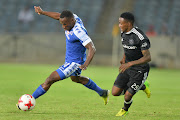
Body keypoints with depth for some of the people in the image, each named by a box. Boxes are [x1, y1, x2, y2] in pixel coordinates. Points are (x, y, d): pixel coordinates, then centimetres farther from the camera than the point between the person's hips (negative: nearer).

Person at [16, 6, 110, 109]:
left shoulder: (79, 32, -34)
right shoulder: (73, 17, -10)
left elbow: (92, 49, -34)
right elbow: (58, 16, 10)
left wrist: (86, 64, -47)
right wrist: (42, 12, 8)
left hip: (74, 63, -10)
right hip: (70, 61, 10)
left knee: (50, 80, -12)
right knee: (75, 78, 36)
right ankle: (103, 93, 49)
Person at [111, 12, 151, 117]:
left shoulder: (140, 37, -25)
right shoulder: (124, 33, 1)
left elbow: (148, 57, -29)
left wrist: (130, 64, -37)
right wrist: (124, 58, 11)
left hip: (140, 71, -8)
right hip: (128, 68, 8)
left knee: (127, 97, -8)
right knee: (115, 92, 0)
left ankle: (125, 110, 31)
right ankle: (143, 86, 21)